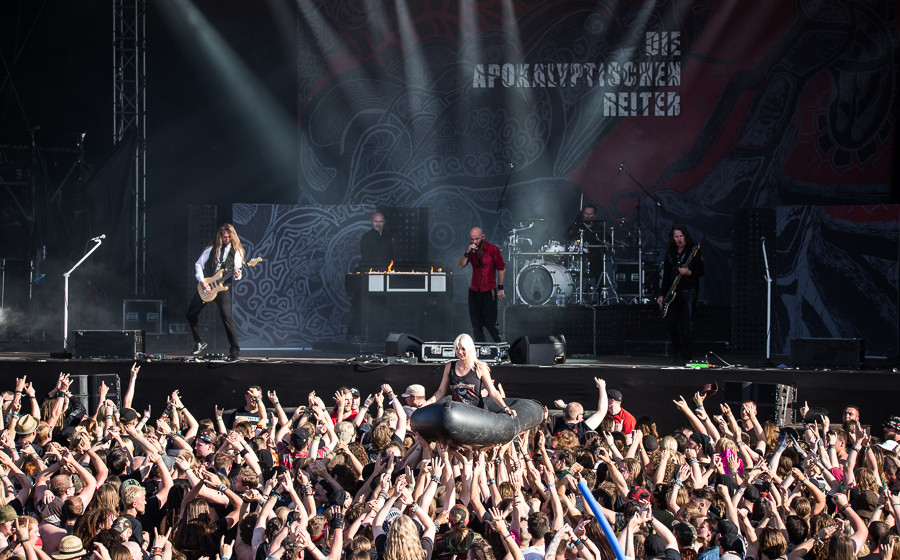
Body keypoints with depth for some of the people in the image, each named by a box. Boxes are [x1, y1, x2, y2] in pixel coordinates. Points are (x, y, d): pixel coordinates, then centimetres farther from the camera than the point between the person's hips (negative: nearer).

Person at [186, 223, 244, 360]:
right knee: (191, 313, 5)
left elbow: (238, 269, 2)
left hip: (223, 287, -3)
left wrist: (237, 274, -22)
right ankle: (200, 342, 23)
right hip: (206, 286, 3)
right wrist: (202, 281, -6)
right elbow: (198, 264, 8)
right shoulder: (212, 249, 4)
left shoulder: (237, 251, 1)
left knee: (226, 316, -19)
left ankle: (235, 349, -11)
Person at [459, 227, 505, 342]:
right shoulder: (471, 249, 5)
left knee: (489, 323, -6)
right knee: (476, 324, 6)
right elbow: (461, 265, -3)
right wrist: (467, 253, -20)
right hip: (474, 291, 5)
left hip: (489, 291, -5)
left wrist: (500, 288, -3)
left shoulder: (492, 249, -8)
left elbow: (501, 269, -2)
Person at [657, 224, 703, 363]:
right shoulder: (670, 253, 15)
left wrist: (689, 273, -23)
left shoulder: (694, 251, 1)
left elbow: (701, 271, -4)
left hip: (689, 291, -5)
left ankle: (686, 355, -8)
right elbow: (666, 276, 18)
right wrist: (662, 294, 13)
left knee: (686, 324, -11)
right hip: (673, 293, 5)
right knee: (670, 324, 2)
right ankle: (677, 350, 22)